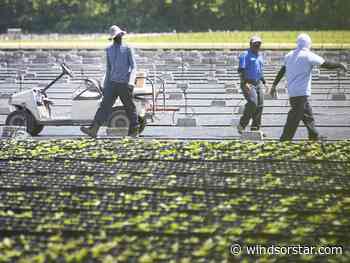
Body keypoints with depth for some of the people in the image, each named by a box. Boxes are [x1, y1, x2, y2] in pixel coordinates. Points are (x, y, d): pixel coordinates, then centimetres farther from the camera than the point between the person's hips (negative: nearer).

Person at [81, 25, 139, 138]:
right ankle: (93, 130, -18)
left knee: (130, 108, 4)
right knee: (105, 106, -8)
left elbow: (133, 67, -4)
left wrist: (131, 82, -19)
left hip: (124, 84, -4)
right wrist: (105, 85, 17)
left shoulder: (127, 49, 1)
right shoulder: (109, 50, 15)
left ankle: (134, 131, 19)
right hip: (112, 83, 4)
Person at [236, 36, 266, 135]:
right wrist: (245, 83, -25)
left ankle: (255, 128, 8)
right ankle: (241, 125, -11)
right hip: (248, 83, -8)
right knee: (253, 103, -22)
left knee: (259, 106, 2)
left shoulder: (259, 56, 19)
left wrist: (264, 82, 20)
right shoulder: (245, 55, -6)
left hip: (258, 83, 8)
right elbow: (241, 70, -14)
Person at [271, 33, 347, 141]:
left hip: (292, 91, 8)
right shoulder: (308, 55, -9)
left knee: (308, 116, 18)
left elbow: (281, 71, 13)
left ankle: (315, 137, 26)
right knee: (294, 119, -9)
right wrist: (340, 65, 6)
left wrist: (274, 85, 18)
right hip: (301, 93, -8)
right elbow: (326, 64, -7)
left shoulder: (289, 55, 11)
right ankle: (284, 141, -12)